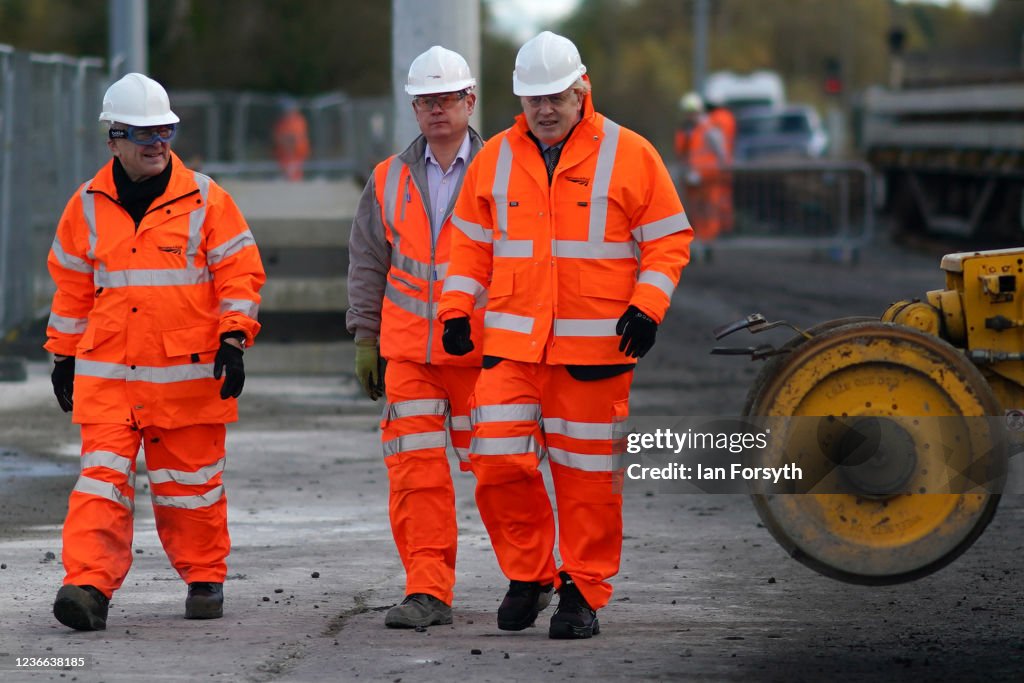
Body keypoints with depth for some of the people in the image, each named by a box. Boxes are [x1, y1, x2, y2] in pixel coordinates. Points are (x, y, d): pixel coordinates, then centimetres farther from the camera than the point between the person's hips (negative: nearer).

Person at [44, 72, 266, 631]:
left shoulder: (205, 200, 1)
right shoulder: (88, 206, 7)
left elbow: (239, 272, 2)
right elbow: (71, 286, 17)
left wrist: (233, 341, -7)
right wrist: (63, 355, 18)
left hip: (188, 374, -1)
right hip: (106, 373, 1)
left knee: (190, 482, 7)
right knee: (102, 477, -9)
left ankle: (205, 579, 23)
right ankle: (89, 585, -14)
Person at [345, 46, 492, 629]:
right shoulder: (390, 180, 11)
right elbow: (368, 264, 15)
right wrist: (365, 339, 9)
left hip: (482, 350, -3)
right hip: (408, 351, 3)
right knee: (416, 472, -4)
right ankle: (429, 592, -2)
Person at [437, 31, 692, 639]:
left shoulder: (629, 155, -1)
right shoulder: (495, 158, 9)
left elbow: (669, 238, 2)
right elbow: (471, 241, 18)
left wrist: (647, 307, -10)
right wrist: (456, 309, 7)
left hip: (595, 348, -3)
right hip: (511, 343, 3)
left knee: (588, 474, 1)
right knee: (498, 460, -5)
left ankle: (585, 591, 13)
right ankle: (527, 573, 14)